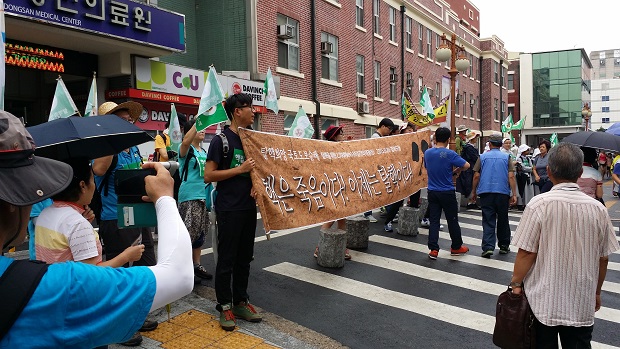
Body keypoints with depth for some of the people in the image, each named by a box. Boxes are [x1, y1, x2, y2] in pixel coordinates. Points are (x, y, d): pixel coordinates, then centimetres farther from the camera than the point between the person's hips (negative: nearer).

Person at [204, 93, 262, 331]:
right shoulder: (221, 140, -8)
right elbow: (208, 176, -12)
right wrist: (240, 169, -17)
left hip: (249, 206, 6)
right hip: (229, 209, -6)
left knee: (245, 257, 13)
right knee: (226, 258, 3)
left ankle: (240, 301, 27)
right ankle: (224, 306, 17)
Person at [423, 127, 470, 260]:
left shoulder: (427, 153, 1)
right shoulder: (449, 154, -15)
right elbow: (466, 165, -15)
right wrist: (455, 171, 4)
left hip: (432, 192, 4)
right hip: (447, 193, -4)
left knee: (434, 220, 6)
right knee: (452, 220, 11)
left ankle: (433, 249, 3)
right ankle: (456, 247, 24)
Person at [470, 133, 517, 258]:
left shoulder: (482, 157, 4)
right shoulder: (506, 157, 4)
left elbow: (476, 176, 1)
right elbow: (511, 176, -4)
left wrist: (473, 191, 11)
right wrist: (514, 194, -3)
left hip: (486, 192, 0)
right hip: (503, 193, 1)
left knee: (488, 221, 0)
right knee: (503, 220, 13)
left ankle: (488, 247, -10)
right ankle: (504, 246, 24)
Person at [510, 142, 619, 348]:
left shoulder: (539, 204, -16)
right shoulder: (598, 209, -6)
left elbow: (526, 252, -14)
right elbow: (603, 258, 3)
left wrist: (516, 283, 0)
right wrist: (596, 292, 17)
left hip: (543, 301, -2)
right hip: (582, 304, 3)